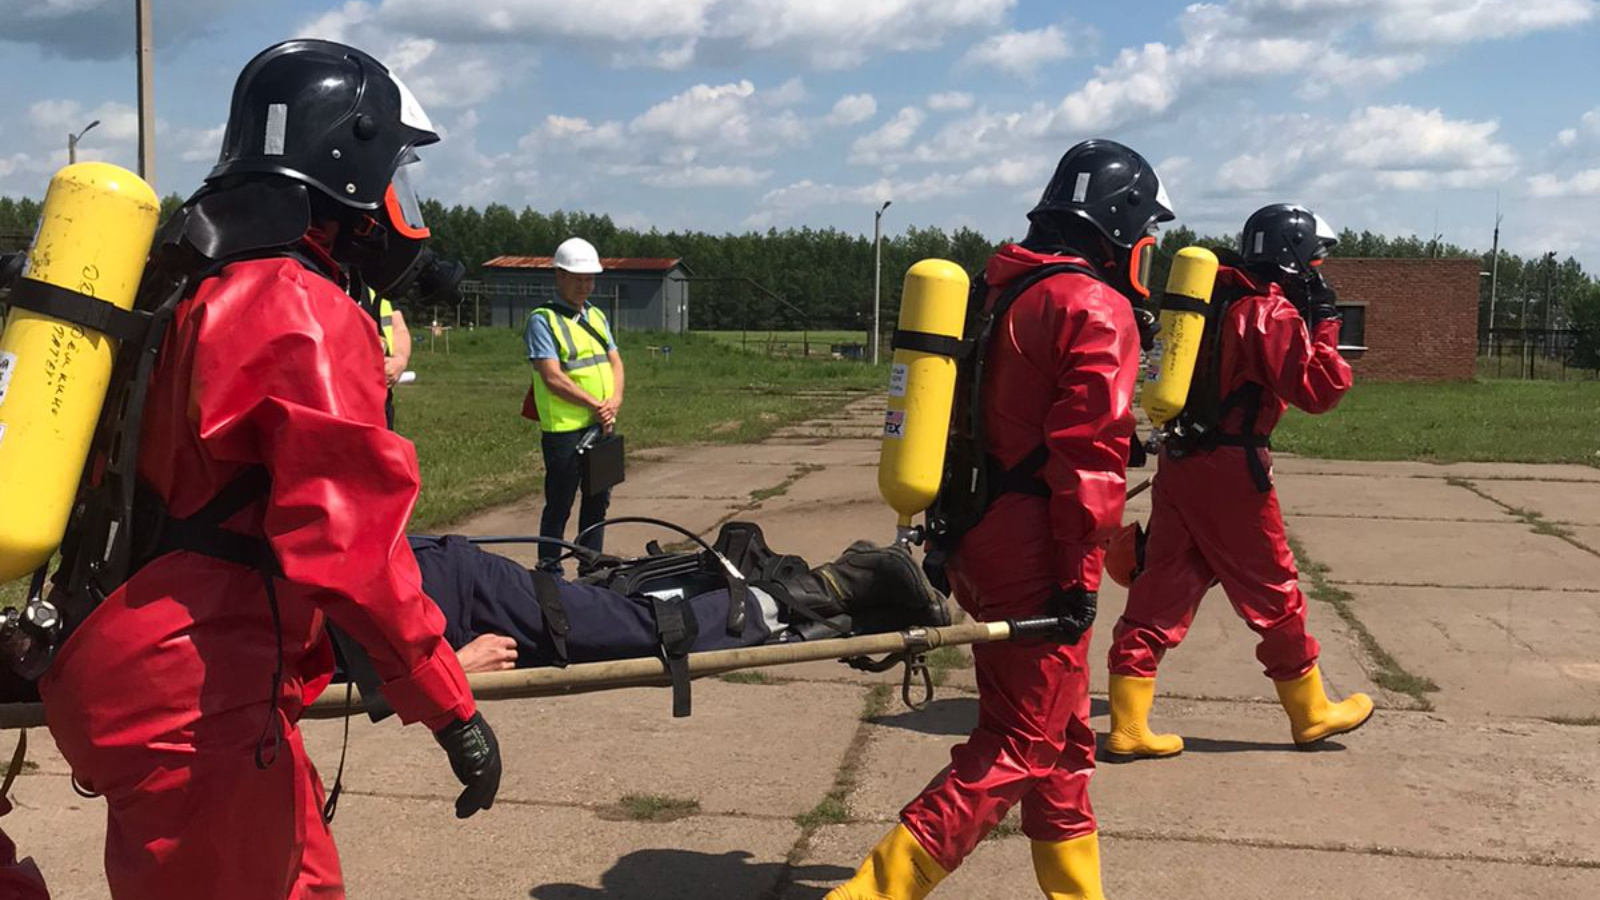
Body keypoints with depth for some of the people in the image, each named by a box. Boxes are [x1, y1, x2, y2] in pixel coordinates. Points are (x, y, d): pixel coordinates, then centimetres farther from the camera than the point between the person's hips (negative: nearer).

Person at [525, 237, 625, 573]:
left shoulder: (596, 316, 16)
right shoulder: (542, 320, -8)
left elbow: (615, 362, 11)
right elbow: (553, 378, -15)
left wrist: (614, 401, -7)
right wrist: (595, 405, -16)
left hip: (602, 427, 7)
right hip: (564, 429, -7)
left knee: (598, 500, 14)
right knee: (559, 505, 0)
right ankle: (549, 569, 11)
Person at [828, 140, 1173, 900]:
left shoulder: (1005, 288, 14)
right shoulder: (1096, 310, -13)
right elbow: (1091, 454, -21)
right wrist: (1082, 573, -17)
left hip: (979, 535, 9)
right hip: (1034, 552, -9)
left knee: (1059, 730, 20)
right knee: (1019, 745, -1)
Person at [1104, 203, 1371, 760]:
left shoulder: (1219, 297, 14)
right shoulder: (1272, 313, -12)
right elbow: (1317, 391, -15)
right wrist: (1325, 330, -5)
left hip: (1178, 461, 8)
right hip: (1228, 468, -8)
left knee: (1162, 589, 6)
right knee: (1274, 593, 8)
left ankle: (1128, 727, 5)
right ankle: (1312, 713, 24)